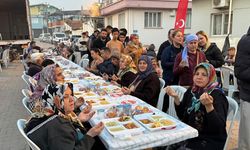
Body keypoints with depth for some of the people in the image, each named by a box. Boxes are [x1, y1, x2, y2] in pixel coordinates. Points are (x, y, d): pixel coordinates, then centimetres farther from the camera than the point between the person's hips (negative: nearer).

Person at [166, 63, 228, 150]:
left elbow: (219, 127, -24)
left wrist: (209, 106, -39)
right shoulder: (191, 91, 2)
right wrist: (176, 97, -6)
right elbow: (183, 117, 7)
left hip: (211, 142, -5)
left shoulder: (217, 95, -14)